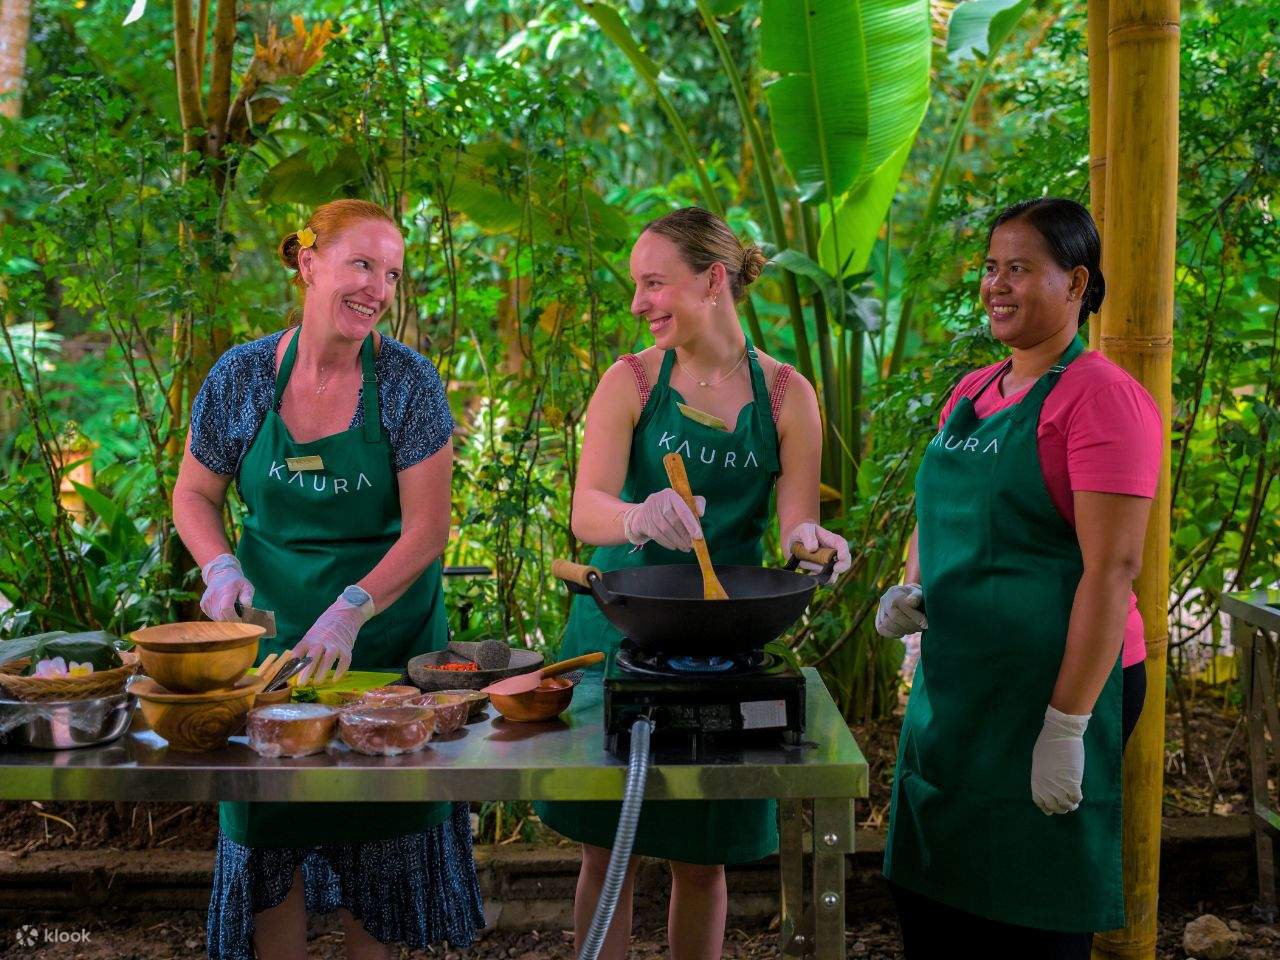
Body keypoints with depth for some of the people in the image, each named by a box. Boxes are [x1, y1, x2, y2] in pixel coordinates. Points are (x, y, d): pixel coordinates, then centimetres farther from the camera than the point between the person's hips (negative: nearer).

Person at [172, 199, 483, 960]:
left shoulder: (408, 382, -11)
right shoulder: (241, 376, -6)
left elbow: (427, 528, -14)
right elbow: (195, 495, 6)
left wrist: (351, 610, -25)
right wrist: (221, 567, -13)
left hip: (387, 634, -1)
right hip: (273, 629, 2)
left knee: (380, 831, 8)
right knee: (267, 827, 7)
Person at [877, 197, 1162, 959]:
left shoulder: (1100, 395, -12)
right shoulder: (971, 394, 11)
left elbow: (1113, 569, -18)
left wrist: (1068, 725, -21)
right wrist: (910, 591, 1)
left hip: (1055, 686, -7)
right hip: (955, 681, 7)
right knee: (926, 896, 14)